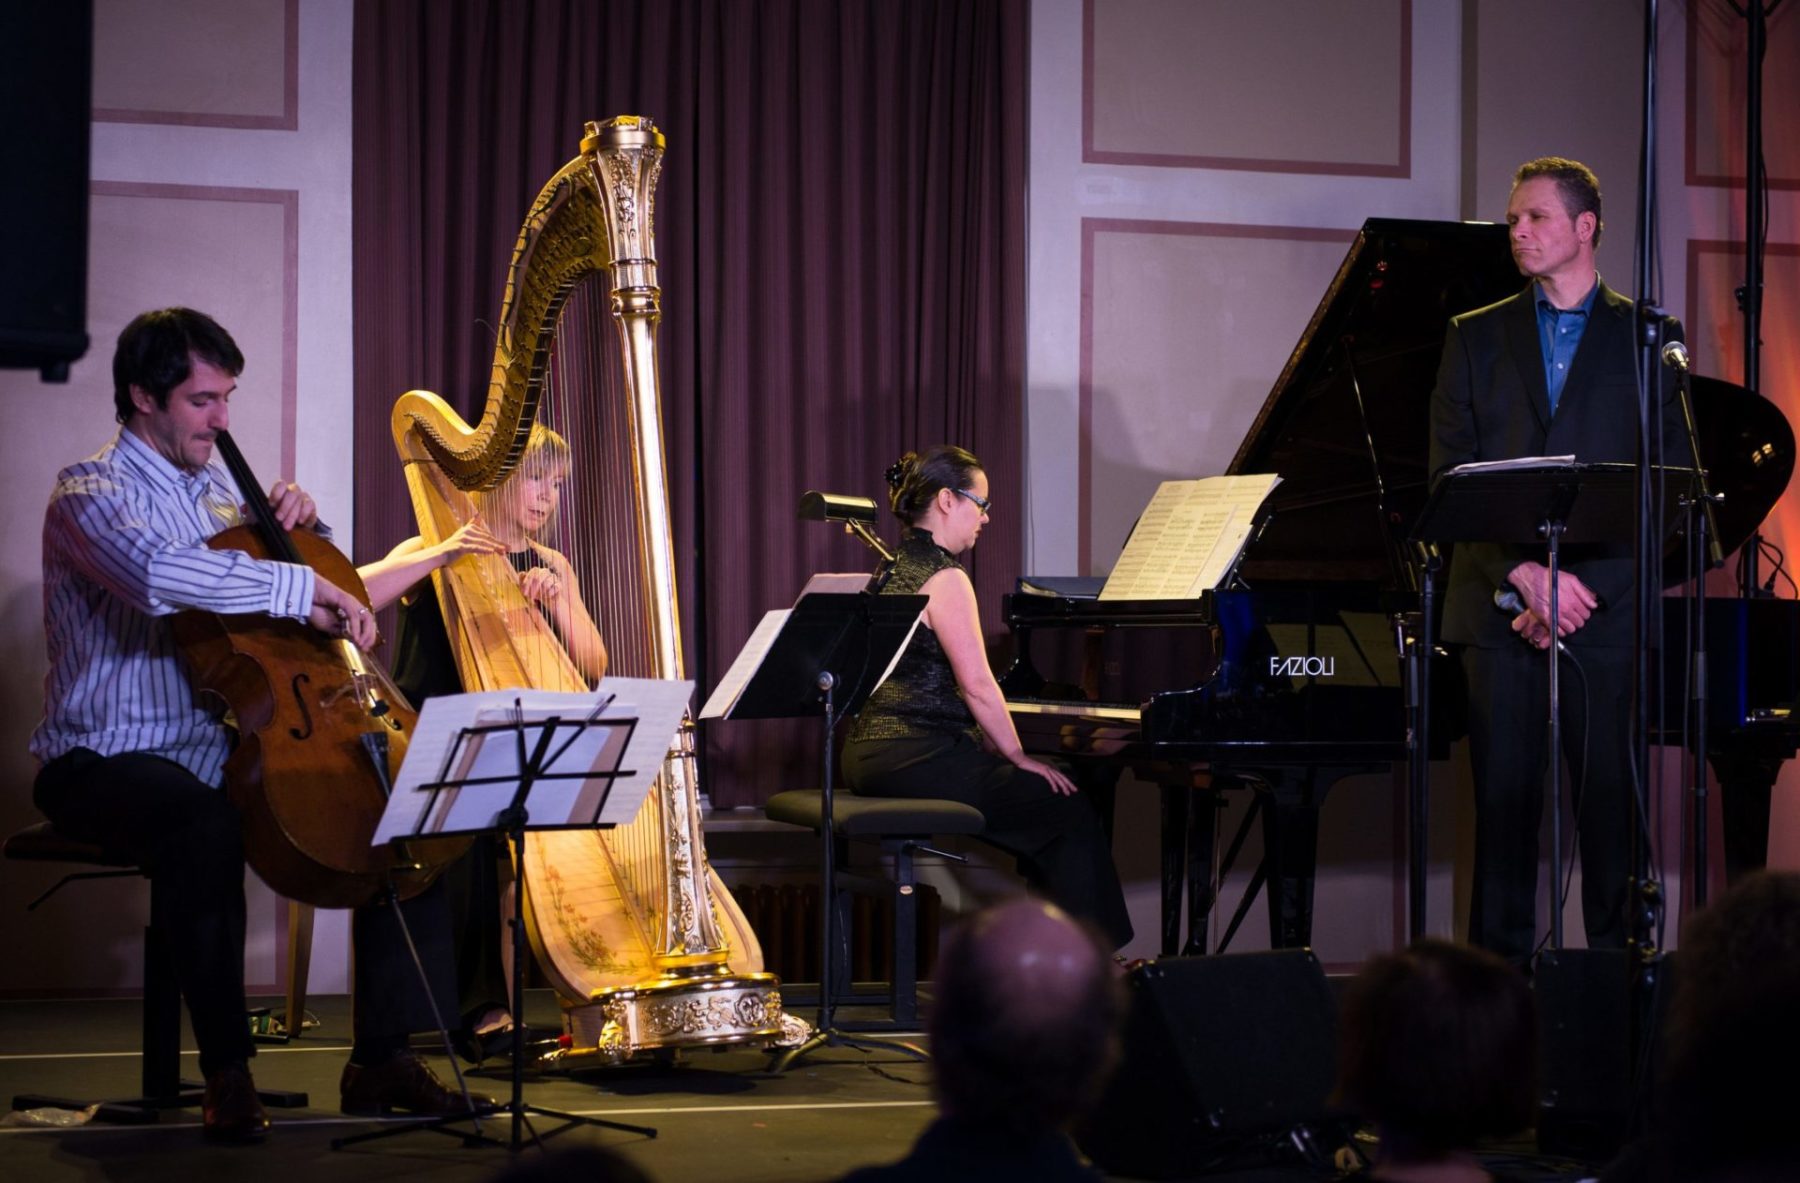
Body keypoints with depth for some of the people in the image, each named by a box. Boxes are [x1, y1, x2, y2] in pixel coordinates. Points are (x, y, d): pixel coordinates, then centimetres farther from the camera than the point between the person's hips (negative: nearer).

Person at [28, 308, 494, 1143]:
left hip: (221, 751, 8)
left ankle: (382, 1056, -2)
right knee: (205, 825, -40)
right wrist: (303, 588, -30)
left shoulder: (218, 492, 15)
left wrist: (302, 527, 6)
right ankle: (226, 1070, -30)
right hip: (104, 761, -8)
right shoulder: (90, 493, -9)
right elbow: (161, 574, -33)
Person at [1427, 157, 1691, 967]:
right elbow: (1449, 479, 5)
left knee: (1611, 802, -3)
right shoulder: (1477, 338, 13)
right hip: (1499, 611, 1)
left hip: (1609, 610, -1)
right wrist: (1527, 575, -9)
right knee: (1504, 802, -1)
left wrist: (1585, 588, -10)